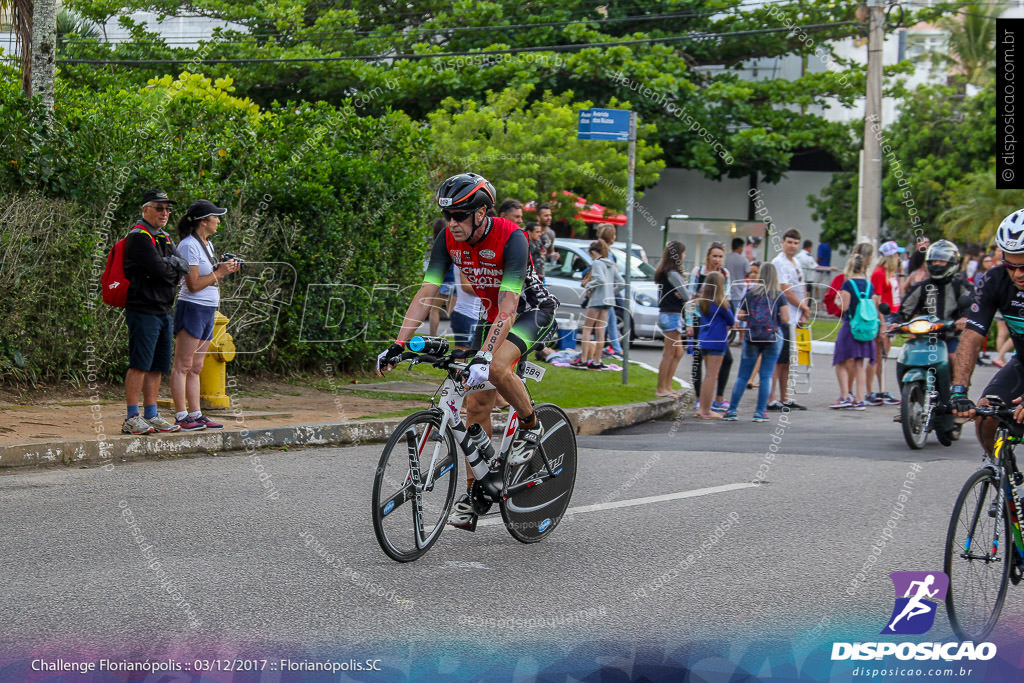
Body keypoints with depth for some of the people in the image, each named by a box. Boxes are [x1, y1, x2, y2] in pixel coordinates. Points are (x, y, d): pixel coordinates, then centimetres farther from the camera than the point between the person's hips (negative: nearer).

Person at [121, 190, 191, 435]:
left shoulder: (165, 239, 20)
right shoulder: (139, 237, -10)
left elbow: (184, 268, 9)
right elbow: (159, 270, -19)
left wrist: (173, 263, -10)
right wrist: (173, 268, 0)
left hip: (163, 311, 9)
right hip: (143, 310, -9)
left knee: (157, 366, 10)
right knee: (140, 365, -10)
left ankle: (151, 415, 15)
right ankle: (132, 419, -9)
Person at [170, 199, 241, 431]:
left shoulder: (207, 244, 17)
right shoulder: (189, 245, -12)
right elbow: (193, 284, -17)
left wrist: (225, 270, 6)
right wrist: (220, 272, -11)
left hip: (207, 311, 9)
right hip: (192, 308, -9)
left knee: (196, 368, 10)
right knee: (182, 366, -8)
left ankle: (196, 414, 11)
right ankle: (182, 416, -10)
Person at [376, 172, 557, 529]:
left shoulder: (510, 238, -31)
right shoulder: (448, 240, -14)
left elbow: (508, 309, -37)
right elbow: (426, 294, -15)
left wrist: (483, 357, -47)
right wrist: (398, 345, -25)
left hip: (531, 310, -6)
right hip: (490, 313, 6)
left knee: (496, 368, -33)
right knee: (476, 403, -1)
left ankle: (530, 427, -5)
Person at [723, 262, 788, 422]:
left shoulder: (750, 293, 4)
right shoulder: (779, 295, -1)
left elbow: (739, 315, 2)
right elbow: (785, 319, -6)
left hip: (751, 337, 2)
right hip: (773, 337, -2)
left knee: (743, 376, 7)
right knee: (766, 375, 4)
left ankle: (732, 410, 5)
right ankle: (760, 412, 1)